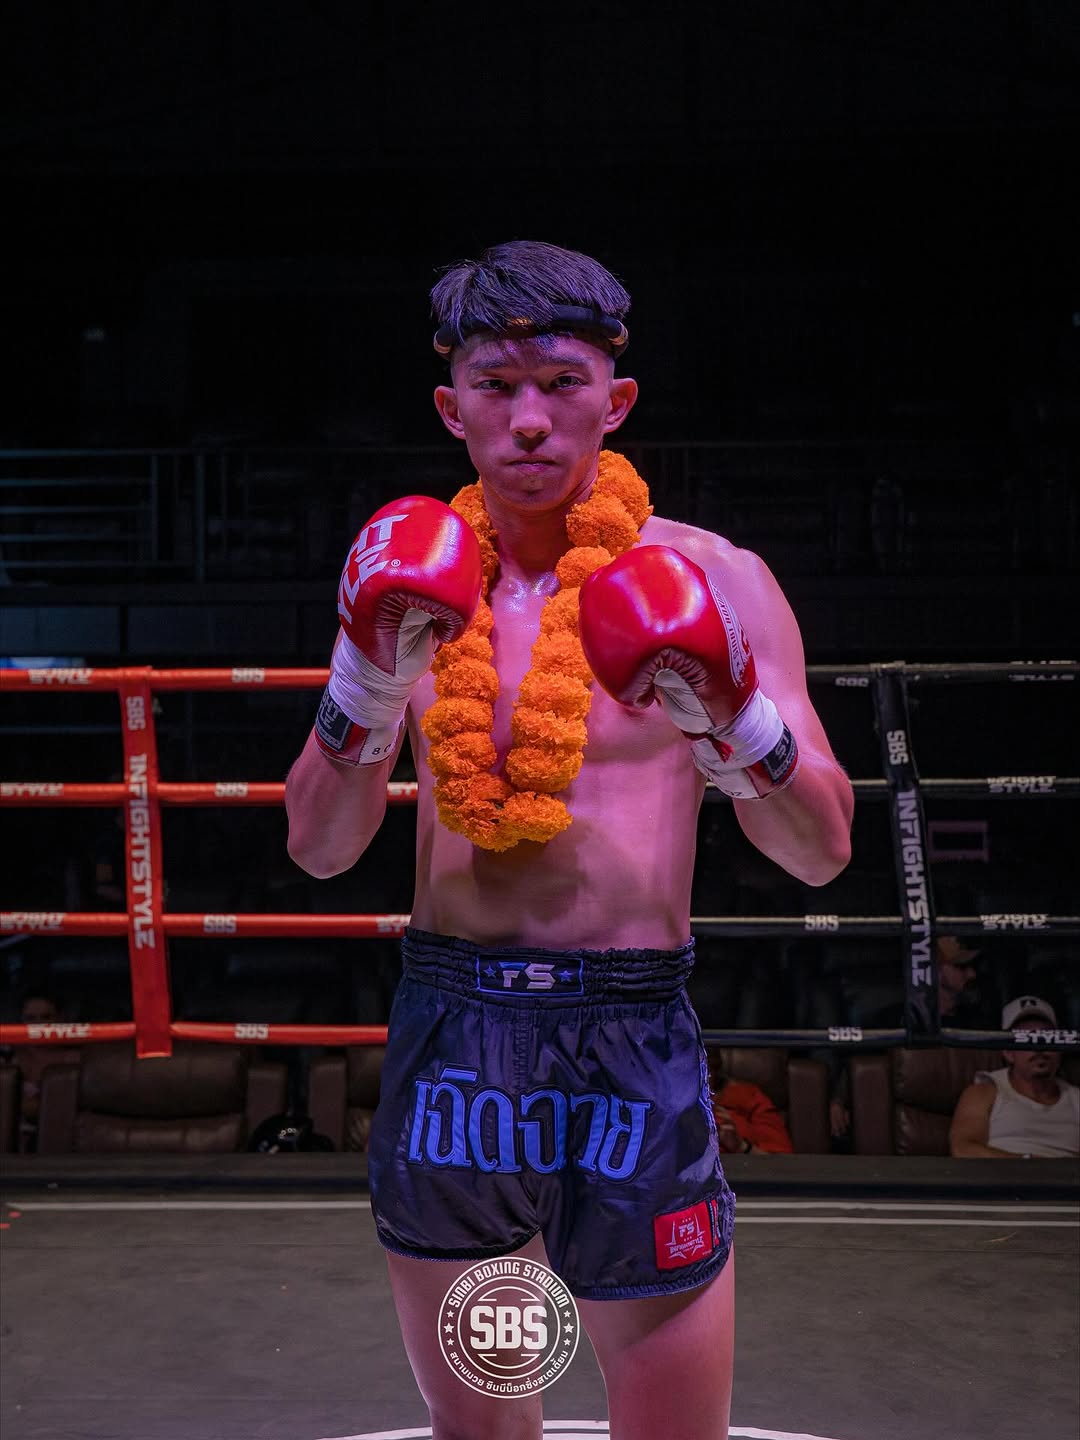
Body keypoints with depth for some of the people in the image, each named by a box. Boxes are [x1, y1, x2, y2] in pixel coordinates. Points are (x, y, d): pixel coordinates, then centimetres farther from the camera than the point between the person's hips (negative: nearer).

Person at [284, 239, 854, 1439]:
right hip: (443, 1030, 3)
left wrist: (734, 715, -22)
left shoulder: (706, 583, -2)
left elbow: (822, 855, -3)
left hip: (630, 1040, -3)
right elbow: (318, 849, 2)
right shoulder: (414, 581, 6)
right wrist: (372, 670, -13)